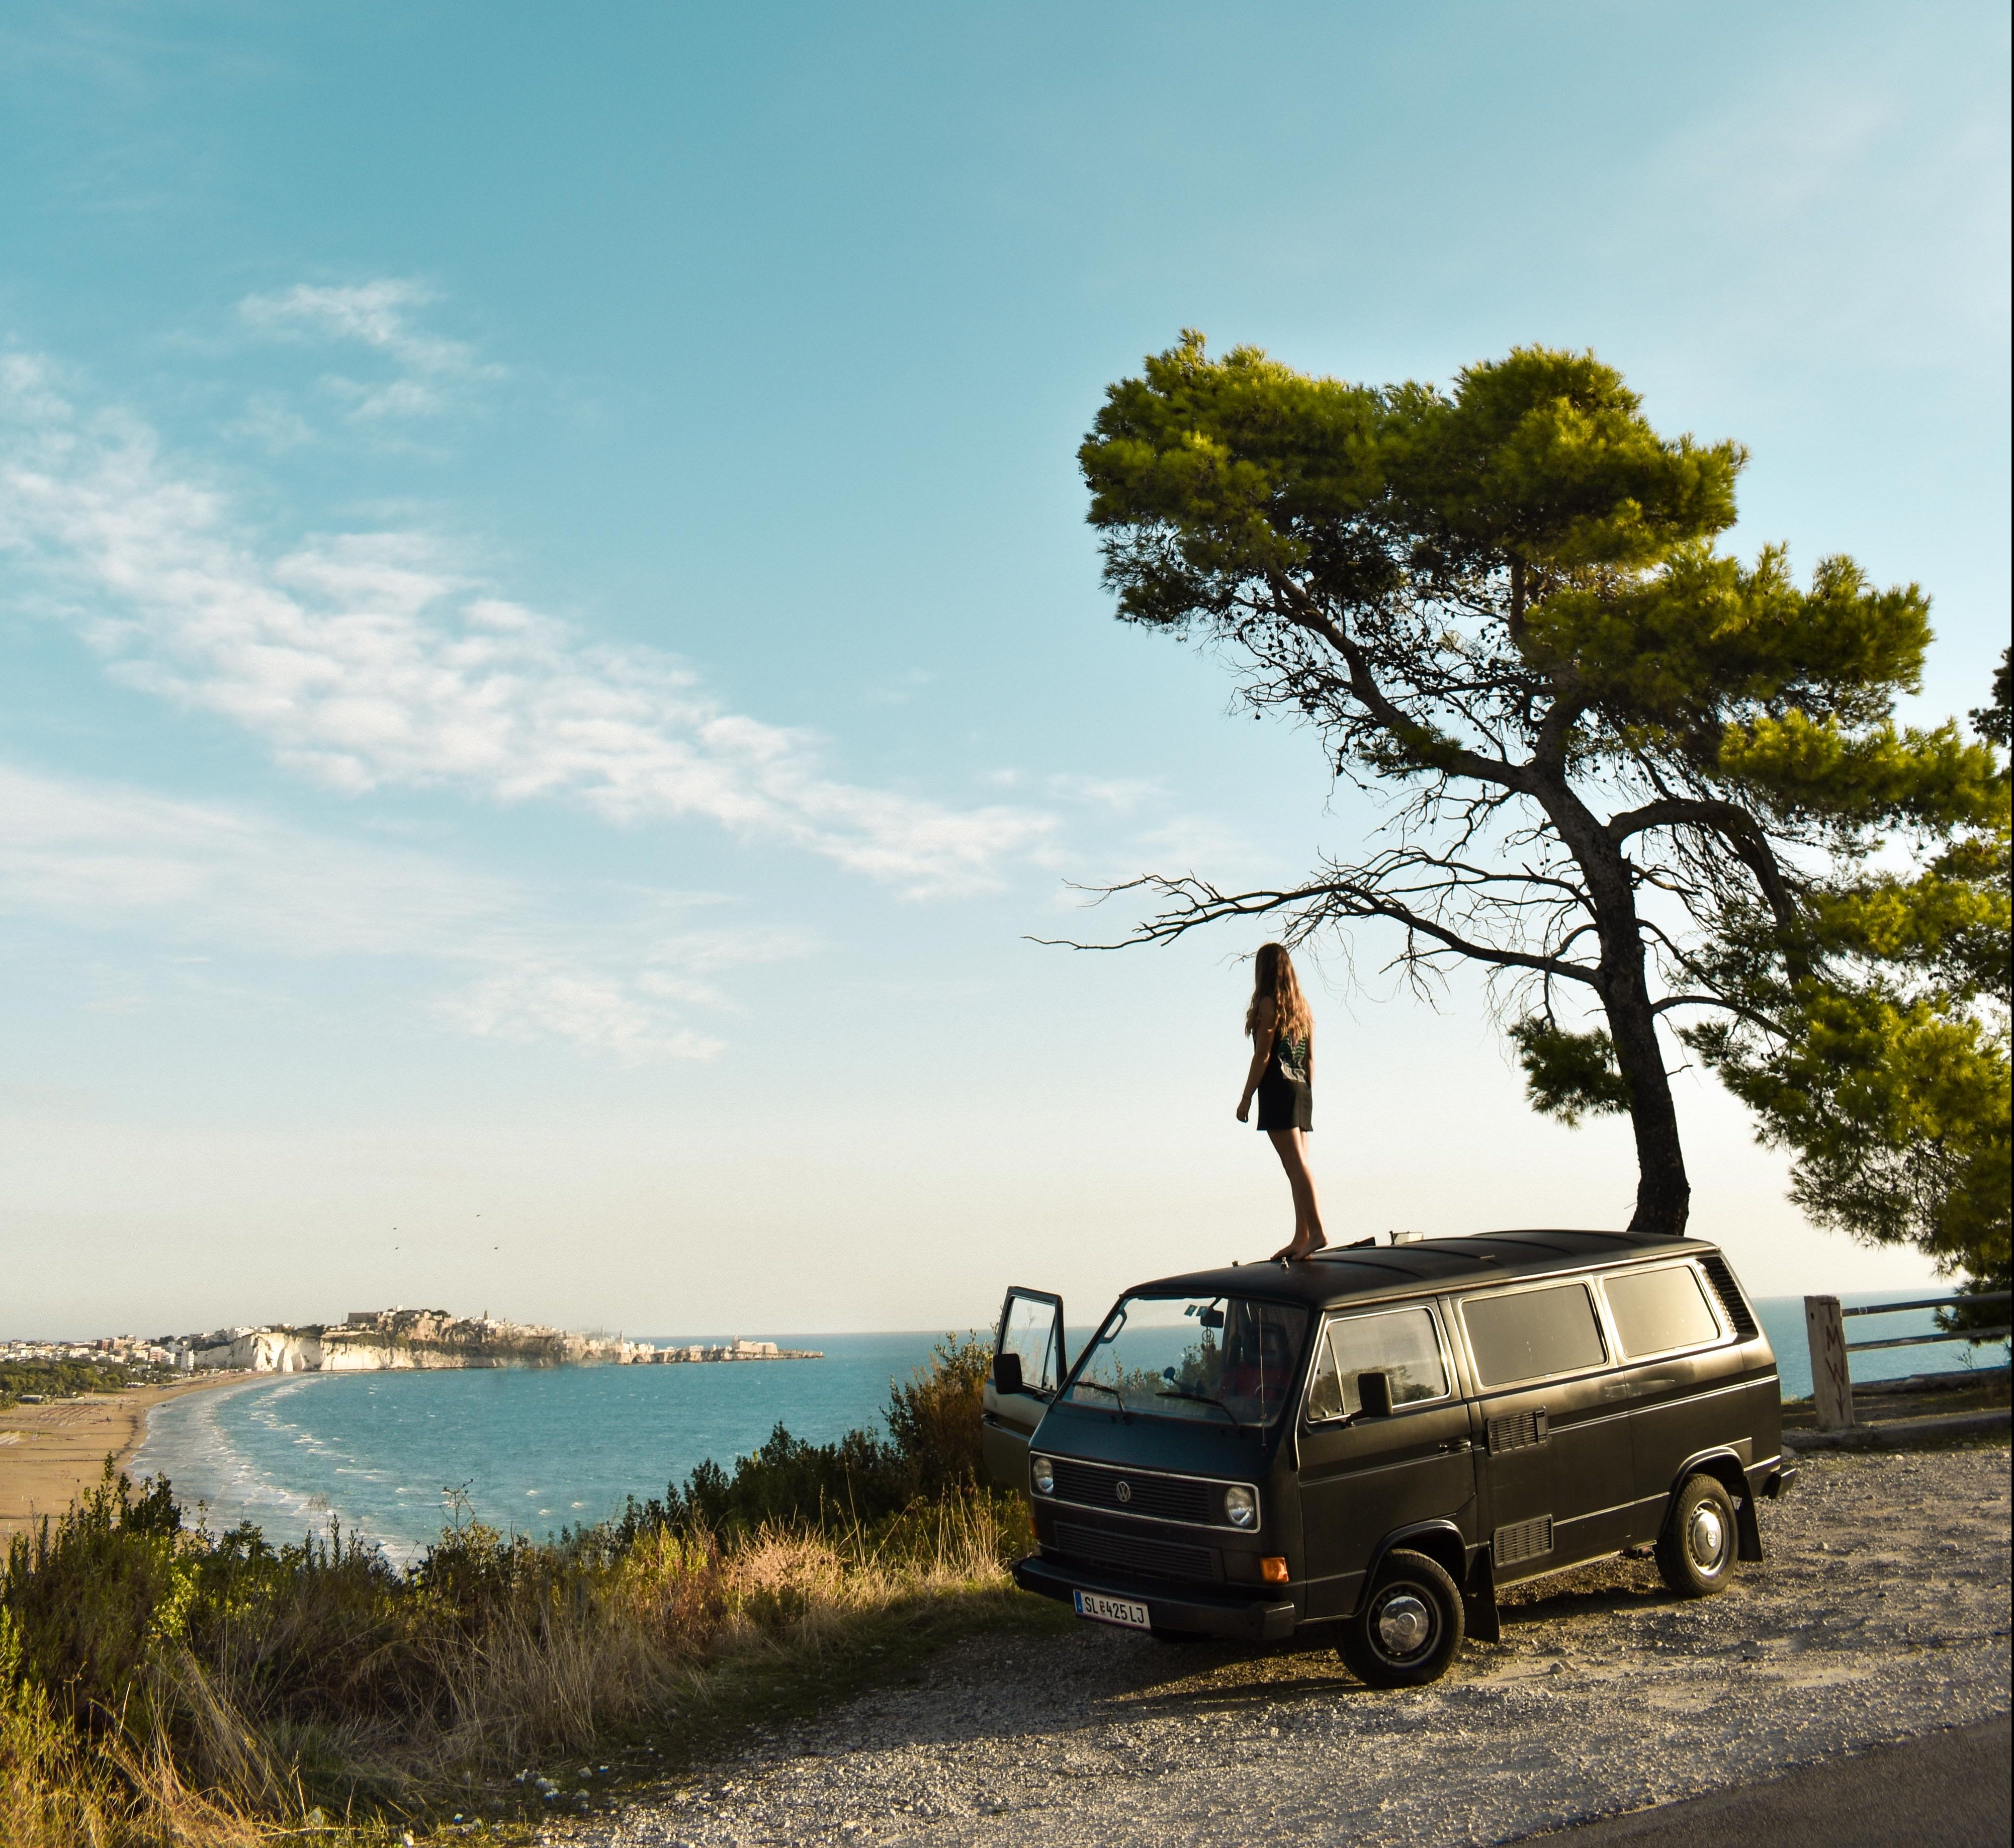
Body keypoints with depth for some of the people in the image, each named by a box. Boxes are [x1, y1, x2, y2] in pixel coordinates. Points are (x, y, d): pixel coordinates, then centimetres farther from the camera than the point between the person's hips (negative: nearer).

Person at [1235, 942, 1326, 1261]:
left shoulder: (1269, 1003, -6)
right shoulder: (1301, 1005, 16)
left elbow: (1262, 1057, -11)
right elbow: (1310, 1059, 16)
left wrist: (1245, 1099, -8)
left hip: (1278, 1090, -8)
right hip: (1302, 1091, 8)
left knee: (1296, 1165, -11)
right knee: (1299, 1166, 7)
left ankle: (1316, 1232, -17)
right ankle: (1301, 1237, 6)